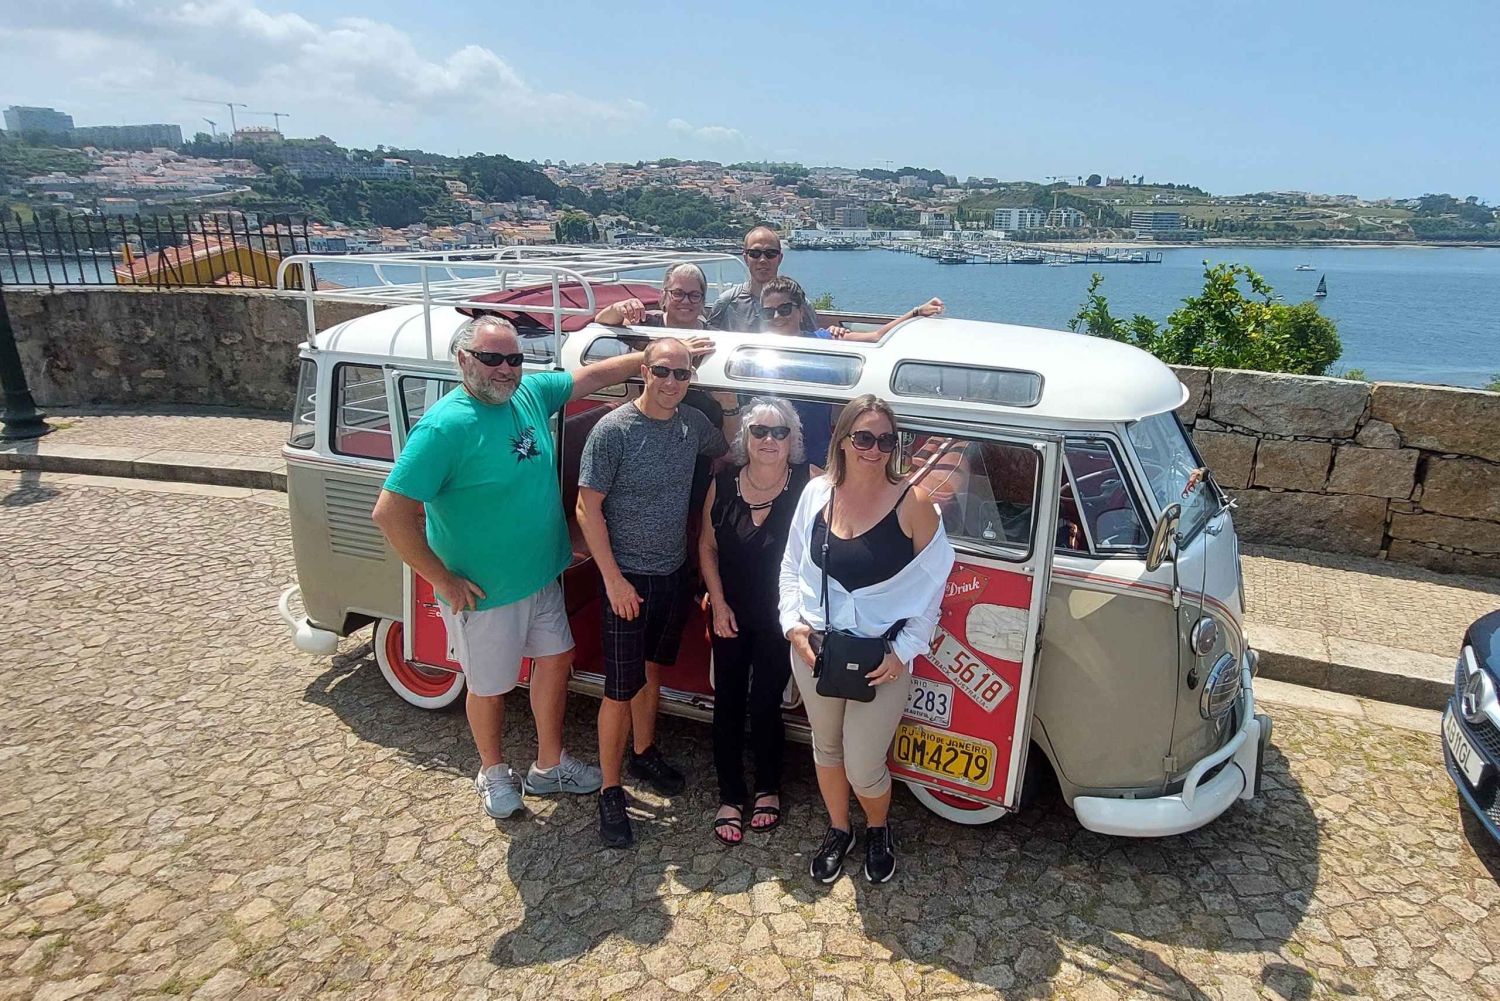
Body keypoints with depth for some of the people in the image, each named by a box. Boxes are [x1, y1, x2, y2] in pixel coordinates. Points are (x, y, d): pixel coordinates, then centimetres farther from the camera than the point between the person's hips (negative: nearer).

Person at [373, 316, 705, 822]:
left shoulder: (531, 393, -4)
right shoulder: (444, 425, -25)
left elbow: (594, 375, 11)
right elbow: (390, 513, -26)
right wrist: (444, 580, -21)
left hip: (542, 576, 7)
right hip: (482, 591, -7)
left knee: (554, 661, 18)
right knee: (489, 685, 14)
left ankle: (549, 766, 40)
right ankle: (493, 773, 41)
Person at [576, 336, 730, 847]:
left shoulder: (693, 423, 1)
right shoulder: (613, 430, -17)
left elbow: (728, 451, 24)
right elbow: (588, 508, -15)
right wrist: (613, 578, -17)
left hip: (674, 573, 6)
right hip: (627, 579, -6)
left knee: (652, 672, 22)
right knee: (621, 690, 1)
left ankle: (644, 753, 43)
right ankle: (610, 792, 17)